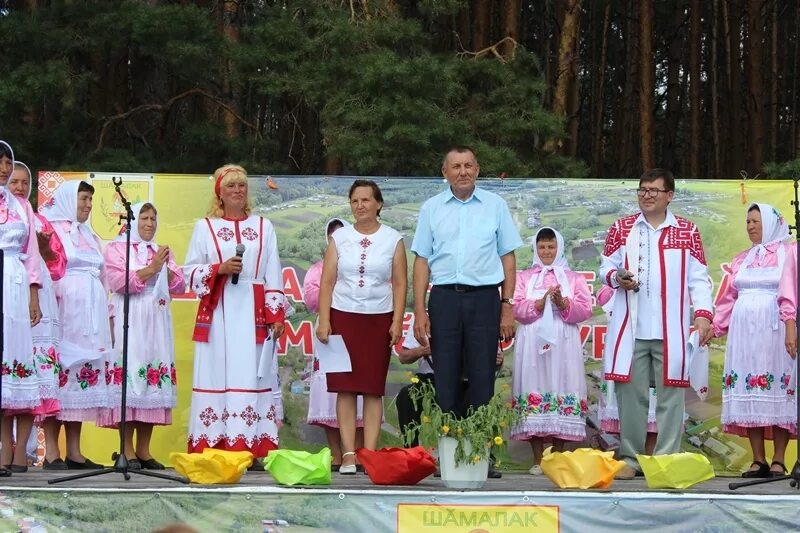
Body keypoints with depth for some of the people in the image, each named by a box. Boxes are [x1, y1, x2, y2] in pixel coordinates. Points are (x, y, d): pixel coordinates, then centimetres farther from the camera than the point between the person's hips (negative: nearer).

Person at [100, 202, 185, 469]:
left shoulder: (161, 251, 22)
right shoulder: (117, 248, 6)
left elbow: (179, 286, 12)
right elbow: (119, 281, -10)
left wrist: (166, 268, -6)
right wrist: (151, 269, -15)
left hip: (157, 323, 5)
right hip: (130, 323, -5)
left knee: (154, 379, 0)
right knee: (129, 377, -11)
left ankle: (143, 450, 3)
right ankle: (127, 450, -9)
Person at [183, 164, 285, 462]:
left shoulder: (263, 227, 14)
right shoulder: (205, 227, 11)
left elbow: (273, 276, 9)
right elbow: (190, 271, 7)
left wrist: (276, 315, 1)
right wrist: (219, 269, -10)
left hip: (253, 315, 1)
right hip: (217, 314, -1)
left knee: (252, 377, -5)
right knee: (217, 377, -7)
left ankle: (251, 450, -6)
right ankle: (212, 451, -8)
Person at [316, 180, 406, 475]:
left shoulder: (393, 240, 6)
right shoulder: (339, 237, 8)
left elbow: (399, 284, 3)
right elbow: (327, 281, 5)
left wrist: (397, 322, -6)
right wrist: (323, 320, -3)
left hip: (379, 319, -1)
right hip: (343, 317, 1)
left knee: (373, 389, 0)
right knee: (345, 387, -3)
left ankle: (370, 454, 2)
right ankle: (348, 455, -1)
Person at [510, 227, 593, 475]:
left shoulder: (574, 278, 16)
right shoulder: (523, 277, 16)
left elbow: (585, 310, 3)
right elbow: (516, 308, 2)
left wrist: (564, 303, -14)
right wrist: (541, 302, -13)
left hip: (563, 345, 0)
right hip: (533, 344, 0)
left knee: (562, 392, -6)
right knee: (534, 391, -7)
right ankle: (537, 459, -3)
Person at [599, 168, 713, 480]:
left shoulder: (687, 232, 8)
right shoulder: (621, 229, 11)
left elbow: (698, 279, 4)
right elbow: (606, 267, 13)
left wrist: (703, 313, -9)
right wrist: (616, 277, -9)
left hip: (670, 329, -1)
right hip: (631, 326, 1)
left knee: (670, 393, 0)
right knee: (630, 392, 3)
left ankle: (667, 459, 4)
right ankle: (630, 458, 11)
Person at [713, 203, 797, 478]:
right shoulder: (741, 260, 18)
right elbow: (729, 298, 18)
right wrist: (714, 326, 11)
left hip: (773, 329, -4)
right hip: (743, 329, 5)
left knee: (777, 390, -6)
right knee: (748, 393, -1)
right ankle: (758, 460, 2)